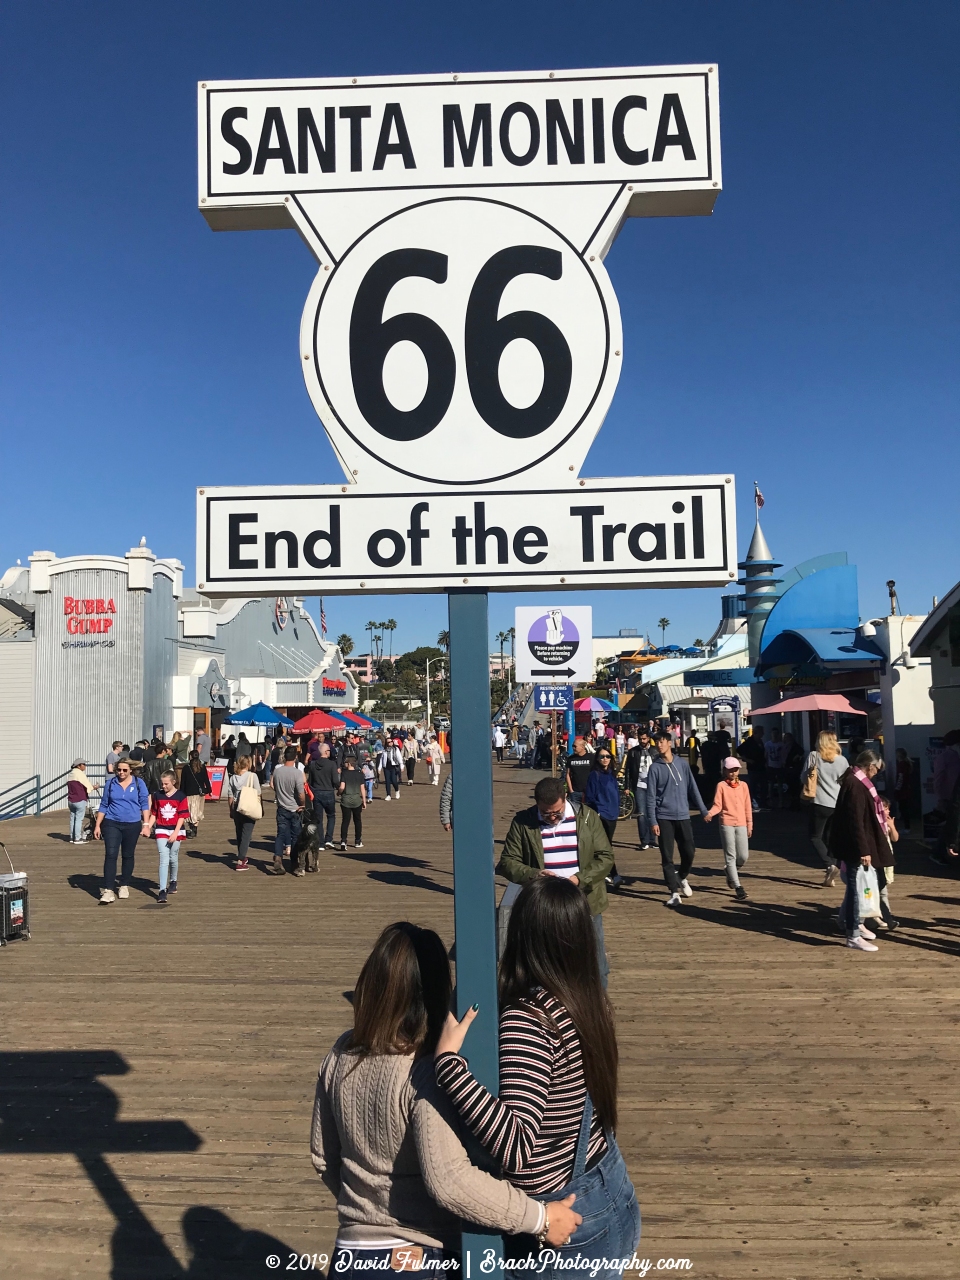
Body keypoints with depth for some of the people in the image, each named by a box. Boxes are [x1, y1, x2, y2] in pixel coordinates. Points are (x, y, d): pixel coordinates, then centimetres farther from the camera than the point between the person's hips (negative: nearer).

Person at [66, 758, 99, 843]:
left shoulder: (71, 774, 16)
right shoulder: (80, 773, -10)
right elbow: (87, 785, -9)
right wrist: (94, 787, 10)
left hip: (70, 800, 8)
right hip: (80, 800, -8)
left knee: (73, 818, 12)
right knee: (79, 819, -5)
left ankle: (72, 837, 16)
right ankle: (77, 838, -5)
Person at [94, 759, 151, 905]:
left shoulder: (138, 783, 0)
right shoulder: (110, 783, 3)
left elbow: (145, 804, 2)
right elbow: (103, 805, 9)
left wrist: (146, 824, -4)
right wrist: (97, 825, 7)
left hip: (132, 825, 0)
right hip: (112, 824, 0)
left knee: (128, 856, 11)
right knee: (110, 855, -10)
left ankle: (124, 886, 26)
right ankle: (108, 891, -11)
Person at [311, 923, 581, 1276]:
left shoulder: (341, 1056, -5)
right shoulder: (425, 1075, -25)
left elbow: (323, 1157, 7)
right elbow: (449, 1180, -32)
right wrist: (539, 1218, -23)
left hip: (353, 1254, 5)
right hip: (423, 1259, -5)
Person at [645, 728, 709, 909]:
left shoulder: (682, 763, 4)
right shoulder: (655, 767, -4)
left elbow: (692, 788, 8)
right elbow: (651, 796, -5)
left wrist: (703, 810, 5)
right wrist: (652, 821, -10)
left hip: (683, 816, 2)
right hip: (664, 817, -2)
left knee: (689, 852, 5)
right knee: (667, 857, -1)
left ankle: (682, 878, 33)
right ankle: (674, 892, 8)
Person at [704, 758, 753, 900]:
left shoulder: (743, 785, 9)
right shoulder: (721, 785, 1)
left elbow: (748, 807, 12)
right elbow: (717, 805, -5)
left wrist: (749, 825, 11)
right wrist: (709, 813, -24)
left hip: (741, 824, 3)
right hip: (727, 824, -3)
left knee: (743, 856, 2)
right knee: (730, 856, -3)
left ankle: (731, 873, 32)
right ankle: (738, 886, -1)